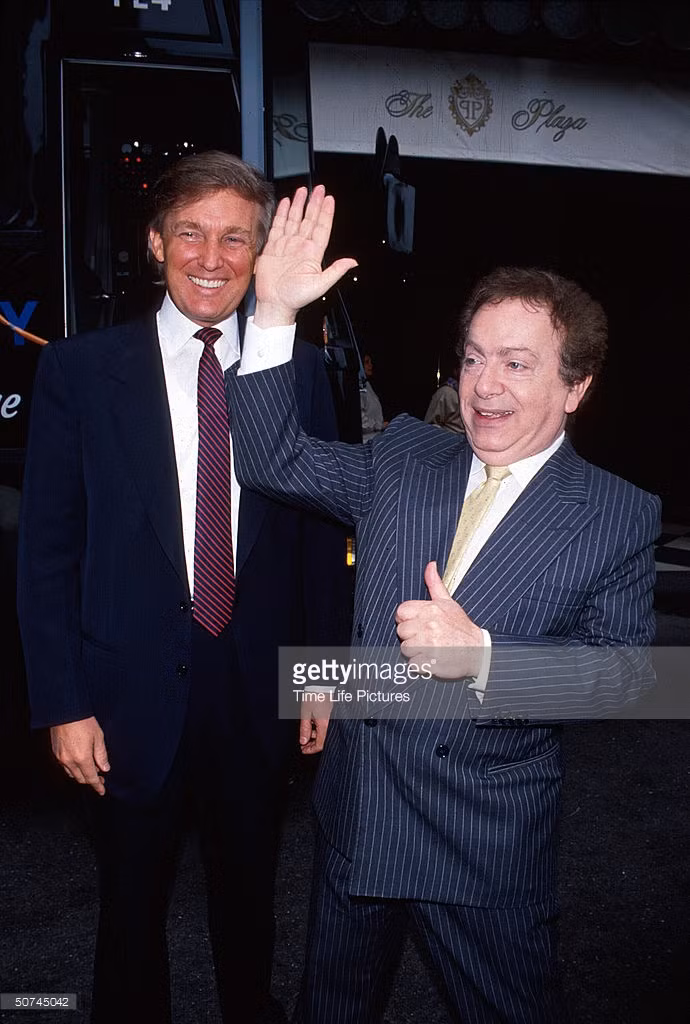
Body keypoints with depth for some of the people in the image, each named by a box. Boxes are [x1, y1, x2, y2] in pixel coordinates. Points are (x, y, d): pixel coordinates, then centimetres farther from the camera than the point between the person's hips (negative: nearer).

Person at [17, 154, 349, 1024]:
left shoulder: (300, 369, -1)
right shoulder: (80, 370, -6)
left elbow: (321, 533, 2)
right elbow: (47, 551, -5)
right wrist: (62, 703, -7)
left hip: (260, 692, 2)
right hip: (133, 697, -1)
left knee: (248, 890, 23)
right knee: (133, 903, 19)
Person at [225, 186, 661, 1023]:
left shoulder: (620, 517, -9)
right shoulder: (404, 458, 0)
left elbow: (619, 668, -14)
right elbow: (276, 461, -5)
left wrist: (480, 654, -29)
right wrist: (274, 312, -15)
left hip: (490, 838, -3)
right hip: (357, 805, 4)